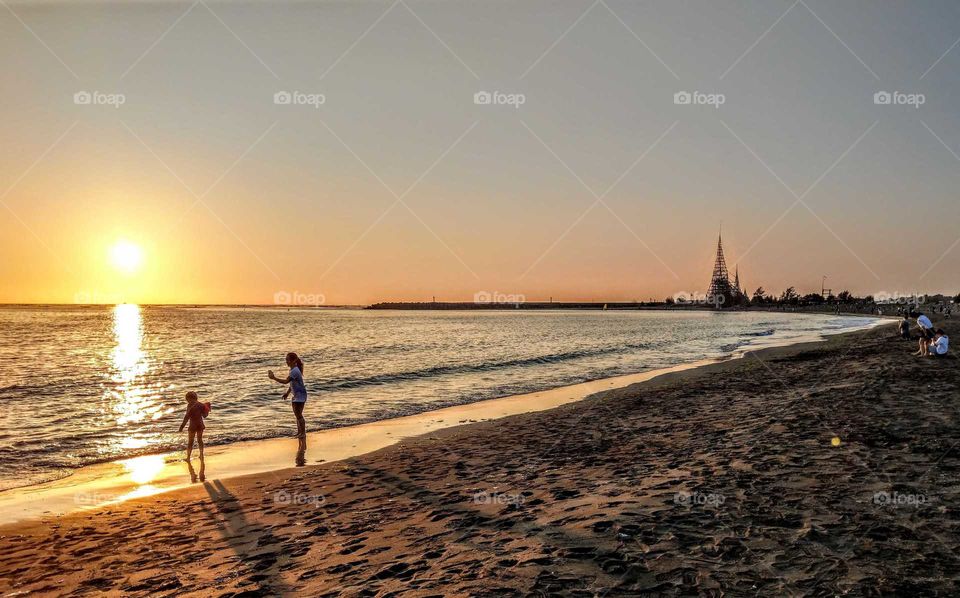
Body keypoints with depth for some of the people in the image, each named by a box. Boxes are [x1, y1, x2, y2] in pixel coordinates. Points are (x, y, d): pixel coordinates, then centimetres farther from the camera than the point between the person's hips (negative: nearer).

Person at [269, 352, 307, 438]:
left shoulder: (295, 371, -22)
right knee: (297, 414, 15)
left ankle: (303, 433, 2)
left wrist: (274, 378, -32)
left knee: (298, 414, -5)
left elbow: (286, 381, -31)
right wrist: (287, 393, 17)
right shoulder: (293, 370, 10)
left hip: (300, 395, -10)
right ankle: (299, 432, 23)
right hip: (296, 395, 10)